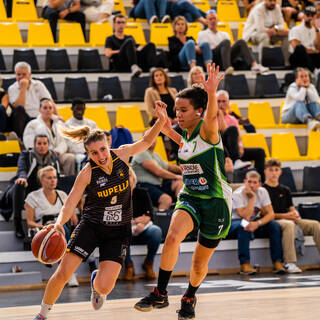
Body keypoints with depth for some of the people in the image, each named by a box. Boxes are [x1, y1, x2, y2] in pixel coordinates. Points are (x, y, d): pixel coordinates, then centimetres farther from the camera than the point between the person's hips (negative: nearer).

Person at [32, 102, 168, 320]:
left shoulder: (122, 155, -7)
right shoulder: (87, 174, -14)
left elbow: (146, 142, 10)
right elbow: (70, 204, -15)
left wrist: (161, 120, -5)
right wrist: (59, 223, -35)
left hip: (119, 230, 1)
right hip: (91, 226, -1)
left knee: (104, 287, -11)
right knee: (62, 274, -10)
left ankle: (97, 282, 28)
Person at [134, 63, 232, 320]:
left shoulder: (207, 131, -16)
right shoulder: (186, 136, 5)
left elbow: (211, 117, -40)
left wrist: (211, 93, -60)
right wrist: (169, 132, 14)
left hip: (216, 202, -5)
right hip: (190, 198, 5)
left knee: (200, 264, 9)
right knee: (173, 236, -27)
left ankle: (189, 298, 39)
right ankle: (160, 295, -19)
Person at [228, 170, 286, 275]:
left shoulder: (262, 192, -5)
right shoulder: (237, 194, -20)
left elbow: (271, 214, -13)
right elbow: (246, 217, -30)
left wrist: (258, 223, -31)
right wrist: (252, 197, -29)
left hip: (255, 221, 5)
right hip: (236, 222, -5)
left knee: (275, 225, -21)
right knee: (244, 227, -39)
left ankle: (277, 262, -21)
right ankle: (244, 264, -36)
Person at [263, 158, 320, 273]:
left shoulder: (285, 190, 22)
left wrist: (295, 214, -5)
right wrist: (284, 216, -13)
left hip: (289, 219, 7)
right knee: (289, 225, -40)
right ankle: (290, 263, -45)